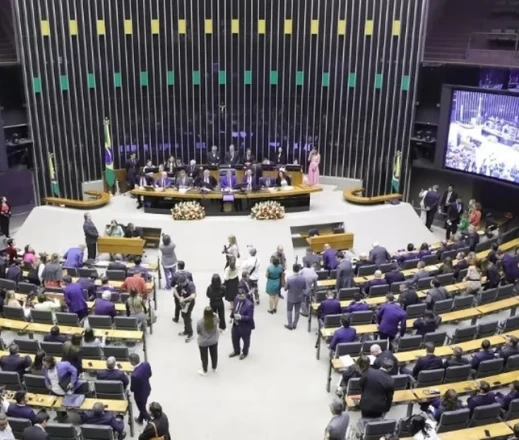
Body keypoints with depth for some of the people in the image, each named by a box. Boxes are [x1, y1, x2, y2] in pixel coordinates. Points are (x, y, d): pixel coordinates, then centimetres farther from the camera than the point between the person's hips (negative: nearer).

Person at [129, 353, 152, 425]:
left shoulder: (135, 375, -41)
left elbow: (133, 389, -24)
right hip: (147, 389, 7)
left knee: (143, 409, 20)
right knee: (142, 407, 32)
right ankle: (140, 419, 57)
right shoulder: (146, 364, -21)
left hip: (140, 394, -7)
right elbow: (150, 374, -1)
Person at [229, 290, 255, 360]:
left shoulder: (249, 304, -30)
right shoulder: (236, 299, -9)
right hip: (236, 324, 6)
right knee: (234, 339, 24)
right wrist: (232, 316, 0)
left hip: (245, 326, -6)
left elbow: (250, 317, -28)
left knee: (245, 340, 20)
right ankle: (236, 351, 51)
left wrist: (241, 317, -40)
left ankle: (245, 353, 46)